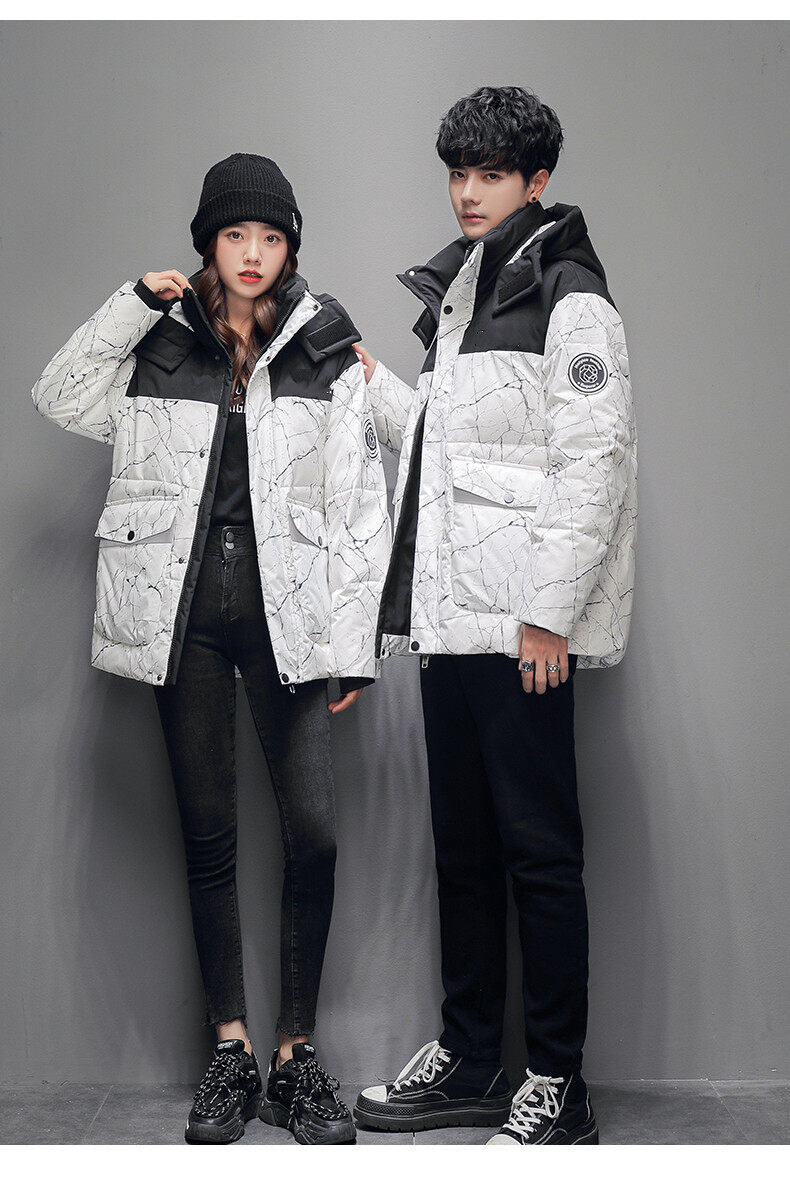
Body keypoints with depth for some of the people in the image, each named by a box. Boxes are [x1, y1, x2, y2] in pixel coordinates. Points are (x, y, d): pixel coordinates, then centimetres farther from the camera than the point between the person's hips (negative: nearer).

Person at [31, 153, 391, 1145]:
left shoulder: (325, 354, 5)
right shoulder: (158, 345, 9)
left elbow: (359, 506, 2)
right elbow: (59, 397, 5)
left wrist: (354, 643, -3)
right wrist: (134, 306, -2)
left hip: (284, 613, -1)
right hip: (182, 611, 1)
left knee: (313, 832, -8)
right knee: (208, 836, 6)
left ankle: (294, 1057, 7)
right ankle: (230, 1053, 17)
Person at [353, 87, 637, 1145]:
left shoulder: (570, 301, -8)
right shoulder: (459, 294, 20)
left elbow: (593, 463, -16)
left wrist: (548, 611, -20)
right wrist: (373, 384, 16)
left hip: (524, 623, -9)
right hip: (449, 616, 9)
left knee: (540, 852, -3)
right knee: (462, 847, 13)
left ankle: (558, 1088, 7)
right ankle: (469, 1058, 24)